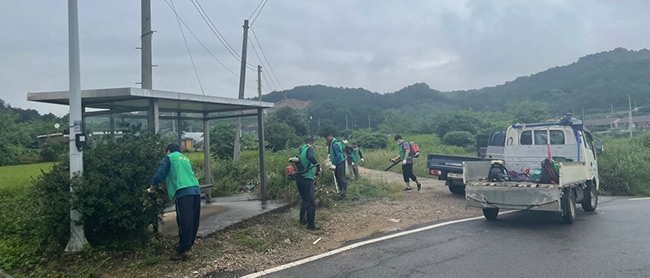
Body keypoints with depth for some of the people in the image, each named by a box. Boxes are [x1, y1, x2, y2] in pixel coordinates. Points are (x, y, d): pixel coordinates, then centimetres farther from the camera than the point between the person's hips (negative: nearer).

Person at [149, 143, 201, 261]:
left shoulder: (169, 158, 11)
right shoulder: (185, 158, 30)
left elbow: (160, 174, 4)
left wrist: (152, 187, 22)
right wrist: (170, 189, 44)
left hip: (184, 192, -7)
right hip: (195, 190, 7)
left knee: (184, 222, -7)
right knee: (193, 221, 11)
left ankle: (182, 251, -4)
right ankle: (188, 247, 20)